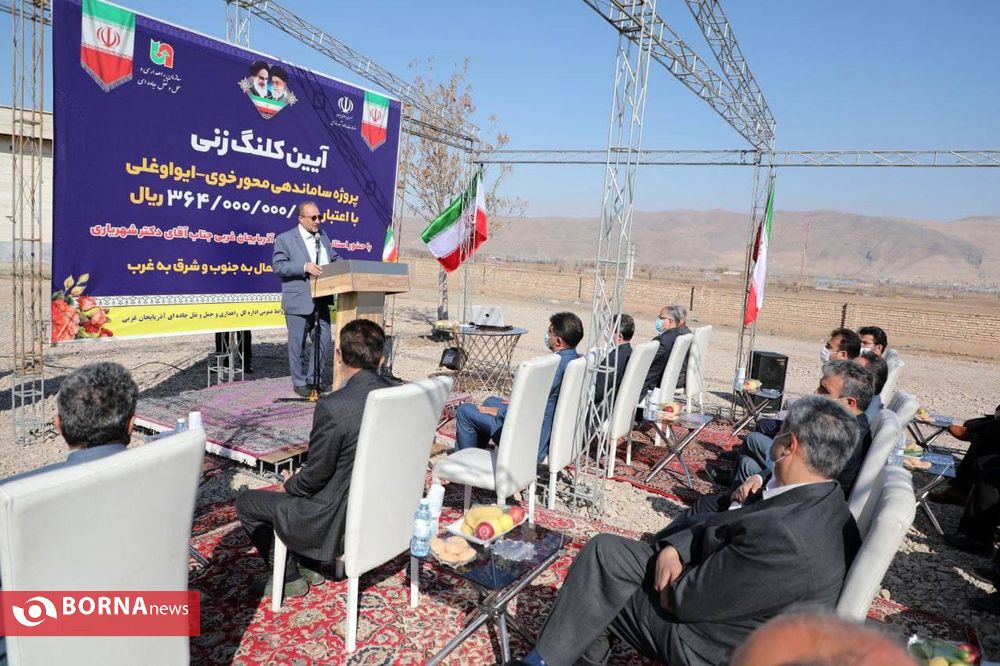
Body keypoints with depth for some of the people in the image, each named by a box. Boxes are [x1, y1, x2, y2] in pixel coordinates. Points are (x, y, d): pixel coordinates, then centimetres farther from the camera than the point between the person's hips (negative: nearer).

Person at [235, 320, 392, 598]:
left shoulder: (332, 407, -29)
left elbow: (316, 475, -18)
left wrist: (289, 486, 5)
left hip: (339, 520, -7)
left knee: (245, 502, 13)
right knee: (297, 483, 30)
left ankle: (290, 577, 23)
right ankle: (310, 565, 34)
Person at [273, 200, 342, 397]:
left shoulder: (323, 236, 14)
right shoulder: (285, 239, -4)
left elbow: (335, 259, 18)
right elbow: (278, 265, -11)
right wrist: (304, 267, -23)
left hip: (321, 301, 6)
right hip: (299, 302, -5)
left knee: (325, 342, 9)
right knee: (298, 344, 5)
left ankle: (314, 379, 25)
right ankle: (300, 383, 19)